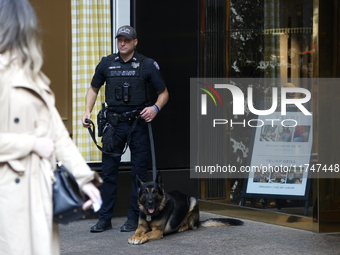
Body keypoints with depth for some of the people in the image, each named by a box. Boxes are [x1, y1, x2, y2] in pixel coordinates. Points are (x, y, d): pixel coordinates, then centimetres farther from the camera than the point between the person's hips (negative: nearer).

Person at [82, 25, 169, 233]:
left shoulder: (147, 65, -2)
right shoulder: (106, 64, 5)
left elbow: (164, 93, 4)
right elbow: (94, 89, 18)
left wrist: (155, 108, -15)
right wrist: (88, 111, 4)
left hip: (139, 124, -2)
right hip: (114, 122, 2)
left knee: (139, 171, 2)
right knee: (108, 171, 2)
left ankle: (134, 218, 11)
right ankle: (105, 219, 8)